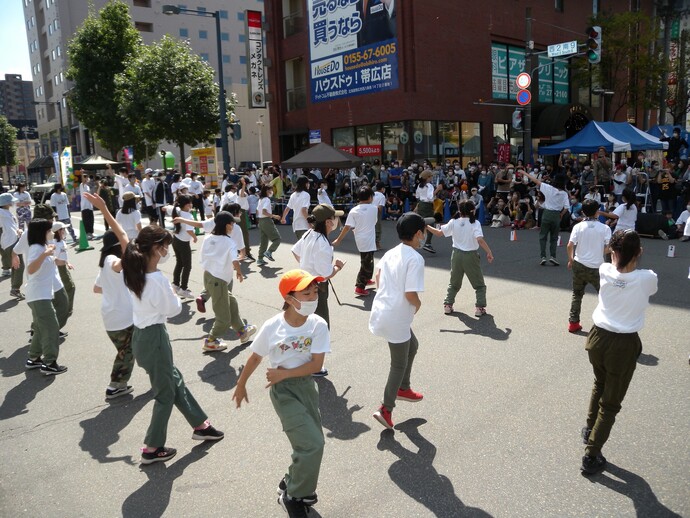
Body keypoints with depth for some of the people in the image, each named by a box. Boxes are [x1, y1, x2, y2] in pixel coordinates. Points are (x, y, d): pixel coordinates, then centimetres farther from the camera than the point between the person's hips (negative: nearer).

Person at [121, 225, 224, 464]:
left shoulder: (136, 274, -3)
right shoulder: (158, 279, -25)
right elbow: (174, 309, -14)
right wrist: (173, 296, 4)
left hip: (140, 335, 9)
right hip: (154, 338, -9)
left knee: (175, 381, 22)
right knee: (165, 394, 10)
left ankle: (200, 425, 38)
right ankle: (152, 449, 23)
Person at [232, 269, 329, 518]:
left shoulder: (318, 325, -14)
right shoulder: (272, 327, -18)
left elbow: (316, 365, -13)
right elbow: (255, 358, -2)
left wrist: (284, 373, -18)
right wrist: (241, 385, 11)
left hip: (307, 385, 4)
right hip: (283, 390, -4)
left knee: (310, 445, 12)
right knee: (313, 444, -12)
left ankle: (291, 483, 42)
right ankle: (294, 496, 13)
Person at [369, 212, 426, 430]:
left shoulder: (391, 253, 7)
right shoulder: (415, 258, -19)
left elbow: (378, 277, 18)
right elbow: (411, 294, -24)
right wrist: (418, 304, -4)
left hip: (382, 310, 8)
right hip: (396, 318, -8)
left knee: (412, 346, 28)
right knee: (399, 364, 8)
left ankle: (403, 388, 40)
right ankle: (386, 409, 14)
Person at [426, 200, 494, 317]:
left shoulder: (453, 222, -3)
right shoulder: (475, 223, -12)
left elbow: (439, 233, 1)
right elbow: (480, 240, -23)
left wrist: (427, 227, 14)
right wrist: (489, 252, -19)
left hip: (457, 254, 3)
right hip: (471, 256, -3)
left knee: (454, 283, 20)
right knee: (479, 284, 11)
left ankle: (448, 305, 17)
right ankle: (479, 307, 4)